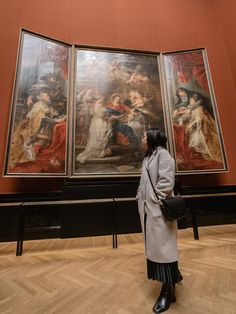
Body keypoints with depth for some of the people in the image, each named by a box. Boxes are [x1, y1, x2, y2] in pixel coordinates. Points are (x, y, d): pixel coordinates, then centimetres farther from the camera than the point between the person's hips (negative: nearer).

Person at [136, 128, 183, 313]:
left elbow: (166, 181, -17)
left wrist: (155, 200, -16)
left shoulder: (163, 154, -8)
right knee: (154, 244, 17)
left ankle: (167, 290, 13)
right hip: (148, 208, 9)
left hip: (158, 208, -9)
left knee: (162, 245, -1)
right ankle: (173, 276, 36)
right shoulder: (148, 158, 17)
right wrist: (141, 198, 9)